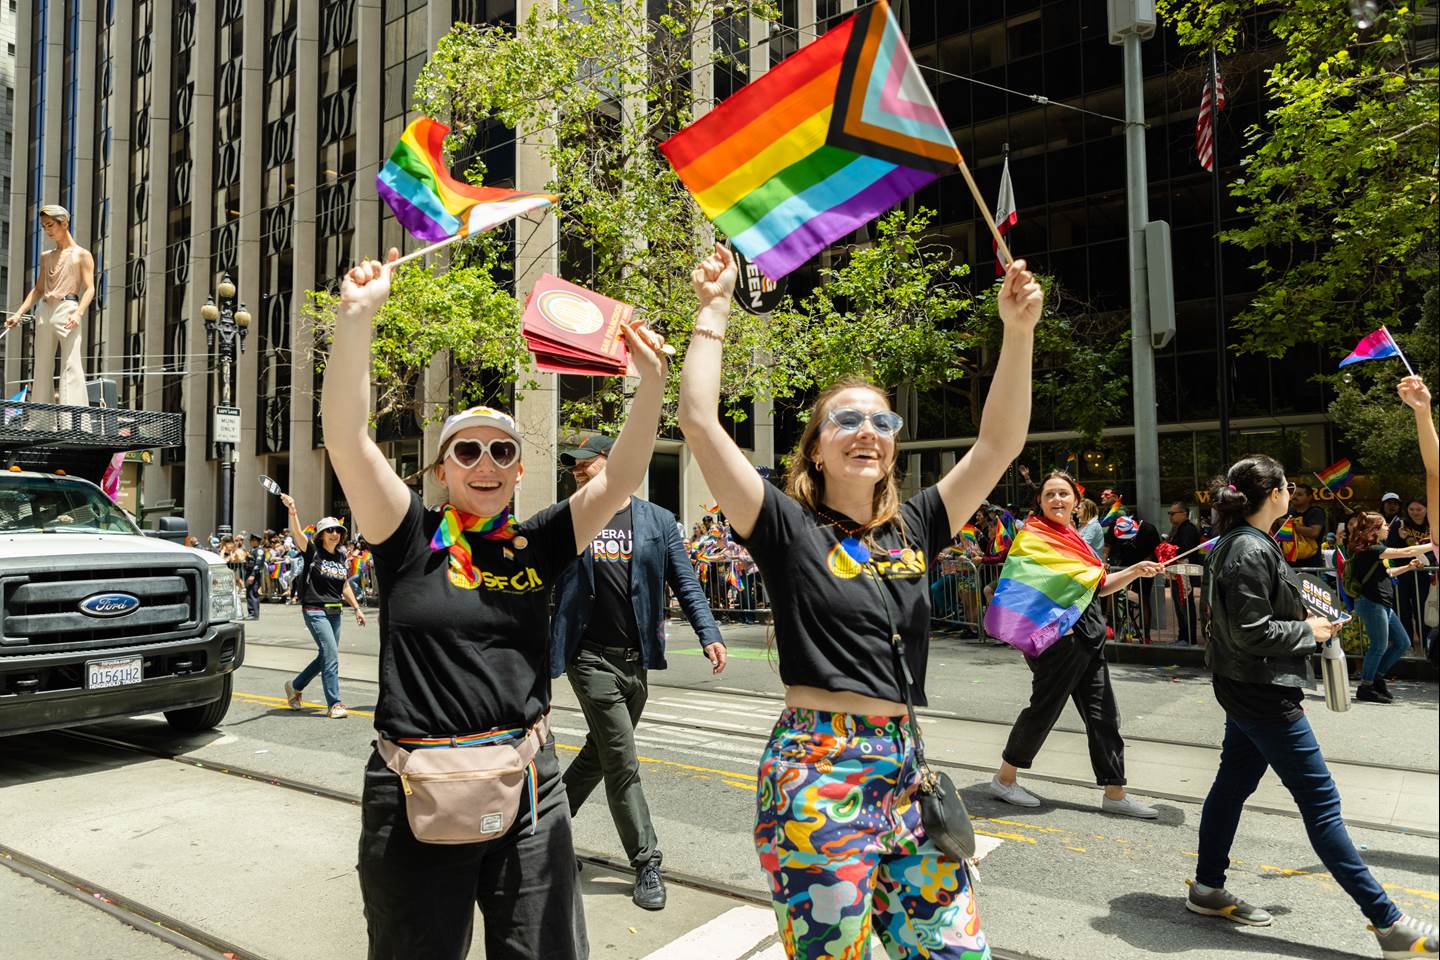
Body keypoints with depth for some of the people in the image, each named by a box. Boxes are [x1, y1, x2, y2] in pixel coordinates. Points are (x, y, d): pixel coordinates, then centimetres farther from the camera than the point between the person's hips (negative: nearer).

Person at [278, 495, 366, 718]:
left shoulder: (340, 556, 11)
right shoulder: (313, 551, -6)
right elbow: (297, 533, -25)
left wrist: (357, 608, 17)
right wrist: (292, 510, -41)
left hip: (334, 612, 7)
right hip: (315, 610, -7)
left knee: (326, 656, 14)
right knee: (331, 655, -12)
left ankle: (295, 686, 36)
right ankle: (334, 704, -5)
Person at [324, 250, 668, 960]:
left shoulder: (537, 546, 3)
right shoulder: (411, 541, -4)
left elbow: (622, 476, -4)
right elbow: (346, 435, -15)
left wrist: (652, 381, -16)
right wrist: (355, 315, -25)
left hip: (527, 785, 3)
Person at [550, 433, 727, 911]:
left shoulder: (658, 521, 3)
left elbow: (685, 583, 2)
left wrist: (708, 634, -11)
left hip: (637, 661, 3)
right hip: (593, 660, -2)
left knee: (600, 755, 15)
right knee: (623, 764, -3)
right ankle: (647, 863, 10)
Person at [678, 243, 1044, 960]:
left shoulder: (914, 527, 9)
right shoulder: (788, 527, -5)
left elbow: (999, 443, 5)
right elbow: (699, 422, -13)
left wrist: (1018, 330, -3)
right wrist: (714, 309, -9)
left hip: (903, 766, 6)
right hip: (818, 771, -5)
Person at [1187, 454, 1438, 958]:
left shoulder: (1232, 543, 9)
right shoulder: (1251, 550, -22)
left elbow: (1212, 608, 18)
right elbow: (1252, 632, -24)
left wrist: (1297, 617, 14)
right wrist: (1307, 631, -10)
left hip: (1246, 688, 10)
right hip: (1263, 690, -10)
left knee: (1233, 782, 16)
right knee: (1320, 802, -2)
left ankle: (1207, 889, 27)